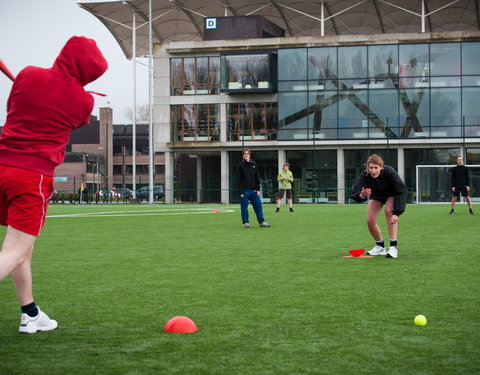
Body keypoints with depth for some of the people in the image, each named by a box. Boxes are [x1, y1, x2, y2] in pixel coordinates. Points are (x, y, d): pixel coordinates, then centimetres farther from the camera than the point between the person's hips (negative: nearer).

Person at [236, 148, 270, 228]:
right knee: (244, 207, -1)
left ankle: (262, 222, 4)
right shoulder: (240, 165, -1)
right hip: (244, 190, -3)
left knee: (258, 205, 0)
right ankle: (245, 222, 8)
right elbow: (238, 180, -4)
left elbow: (257, 177, 12)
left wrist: (258, 189, 3)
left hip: (253, 190, 3)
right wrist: (241, 192, -11)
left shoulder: (253, 164, 11)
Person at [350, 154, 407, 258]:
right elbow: (354, 194, -40)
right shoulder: (365, 176, -33)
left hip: (392, 194, -3)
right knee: (370, 221, -10)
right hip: (376, 196, 3)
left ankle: (394, 247, -27)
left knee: (389, 211, -29)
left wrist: (397, 212, -41)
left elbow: (401, 191, -33)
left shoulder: (389, 172, -37)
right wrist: (361, 195, -66)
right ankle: (380, 246, 15)